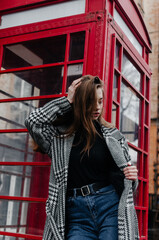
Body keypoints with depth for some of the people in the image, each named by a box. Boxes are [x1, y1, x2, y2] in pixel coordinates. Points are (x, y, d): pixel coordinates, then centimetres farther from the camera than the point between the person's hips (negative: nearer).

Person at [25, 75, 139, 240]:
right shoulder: (61, 135, 8)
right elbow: (33, 122, -6)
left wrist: (132, 177, -7)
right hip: (76, 215, 0)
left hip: (110, 209, 0)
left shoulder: (113, 136, 9)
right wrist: (68, 100, -2)